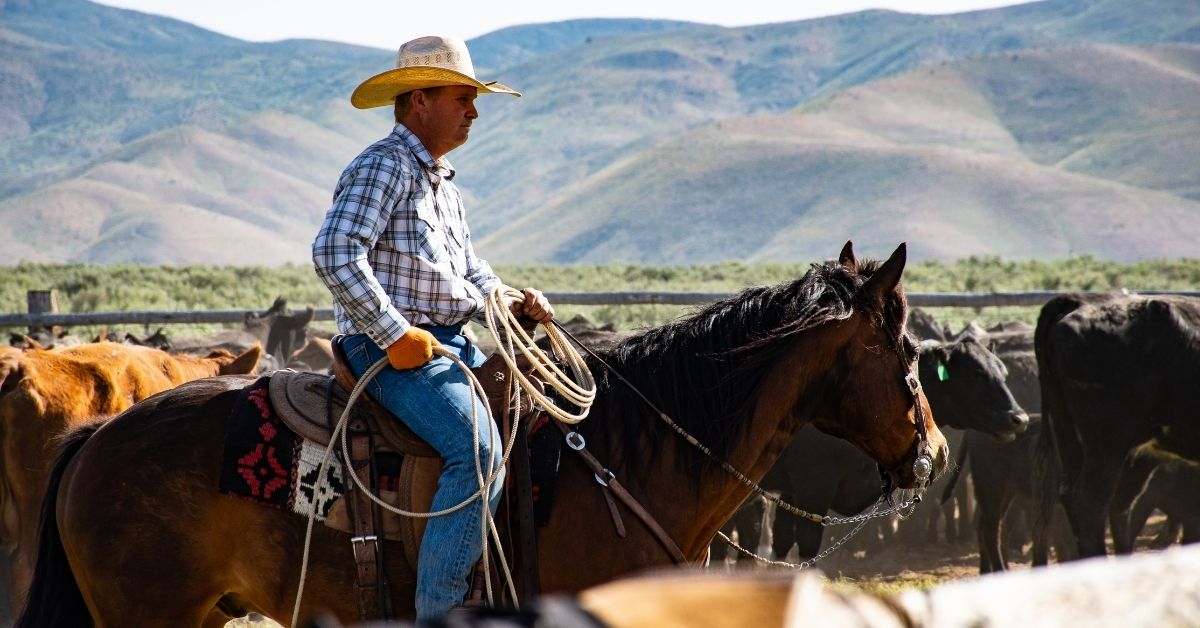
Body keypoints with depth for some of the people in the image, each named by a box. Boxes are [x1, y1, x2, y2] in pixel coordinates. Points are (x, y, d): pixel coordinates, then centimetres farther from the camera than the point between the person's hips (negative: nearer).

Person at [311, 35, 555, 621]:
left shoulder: (443, 183, 21)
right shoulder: (383, 166, -10)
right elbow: (335, 254, -22)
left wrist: (511, 303, 10)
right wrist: (396, 336, -22)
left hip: (451, 344, 10)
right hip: (391, 350, -10)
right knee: (479, 448, -28)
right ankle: (438, 613, -26)